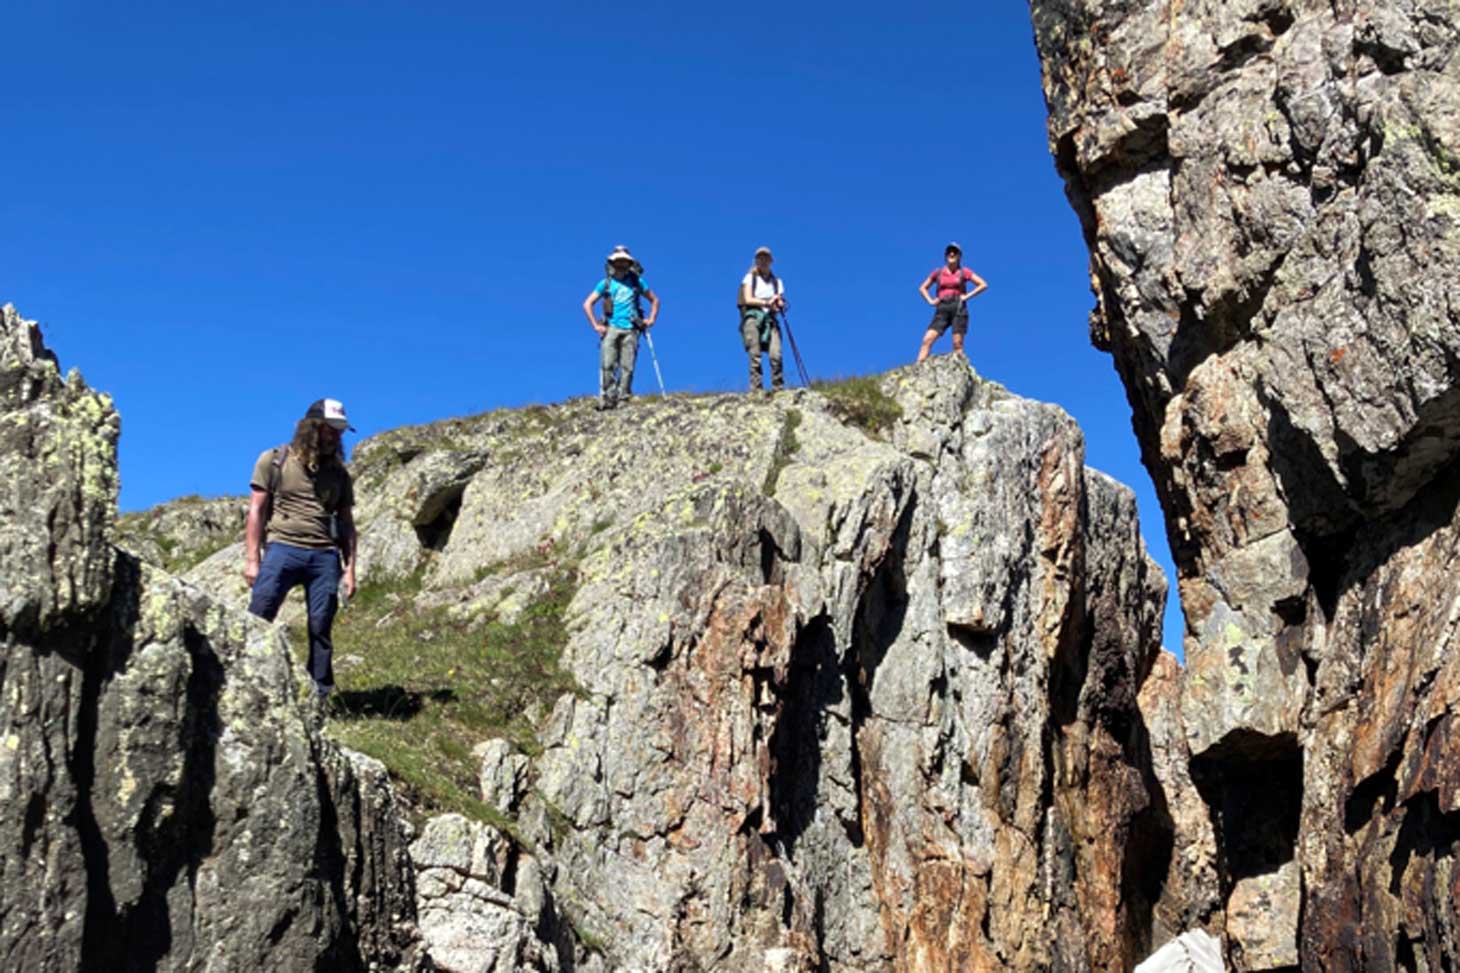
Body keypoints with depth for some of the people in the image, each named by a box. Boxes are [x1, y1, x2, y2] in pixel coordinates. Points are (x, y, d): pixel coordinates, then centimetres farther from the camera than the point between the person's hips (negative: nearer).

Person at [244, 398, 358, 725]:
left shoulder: (338, 473, 18)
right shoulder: (275, 460, 7)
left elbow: (346, 523, 18)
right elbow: (257, 511, 4)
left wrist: (349, 569, 9)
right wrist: (252, 559, -4)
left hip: (324, 555, 3)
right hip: (283, 548, -2)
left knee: (321, 628, -2)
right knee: (258, 618, -13)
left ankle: (320, 699, 1)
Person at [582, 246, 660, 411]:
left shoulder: (637, 282, 13)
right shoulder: (606, 283, 10)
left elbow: (655, 300, 23)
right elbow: (587, 304, 11)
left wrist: (651, 319, 10)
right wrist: (596, 325, 3)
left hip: (630, 330, 1)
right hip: (611, 329, -1)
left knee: (627, 367, -6)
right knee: (607, 365, -14)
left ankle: (622, 399, -3)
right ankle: (606, 398, -13)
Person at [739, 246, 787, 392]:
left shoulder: (776, 281, 20)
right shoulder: (750, 277, 11)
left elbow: (781, 305, 12)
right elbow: (748, 299, -2)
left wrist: (779, 304, -11)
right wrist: (767, 303, -11)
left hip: (770, 319, 3)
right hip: (752, 317, -3)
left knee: (776, 355, -16)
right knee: (755, 356, -15)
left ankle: (778, 388, -15)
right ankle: (756, 389, -20)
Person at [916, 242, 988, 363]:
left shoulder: (964, 272, 8)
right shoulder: (938, 272, 14)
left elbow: (983, 285, 6)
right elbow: (922, 288, 24)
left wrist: (967, 296, -2)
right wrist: (930, 301, 8)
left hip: (958, 308, -2)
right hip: (942, 309, 2)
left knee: (957, 344, -9)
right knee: (927, 339, -14)